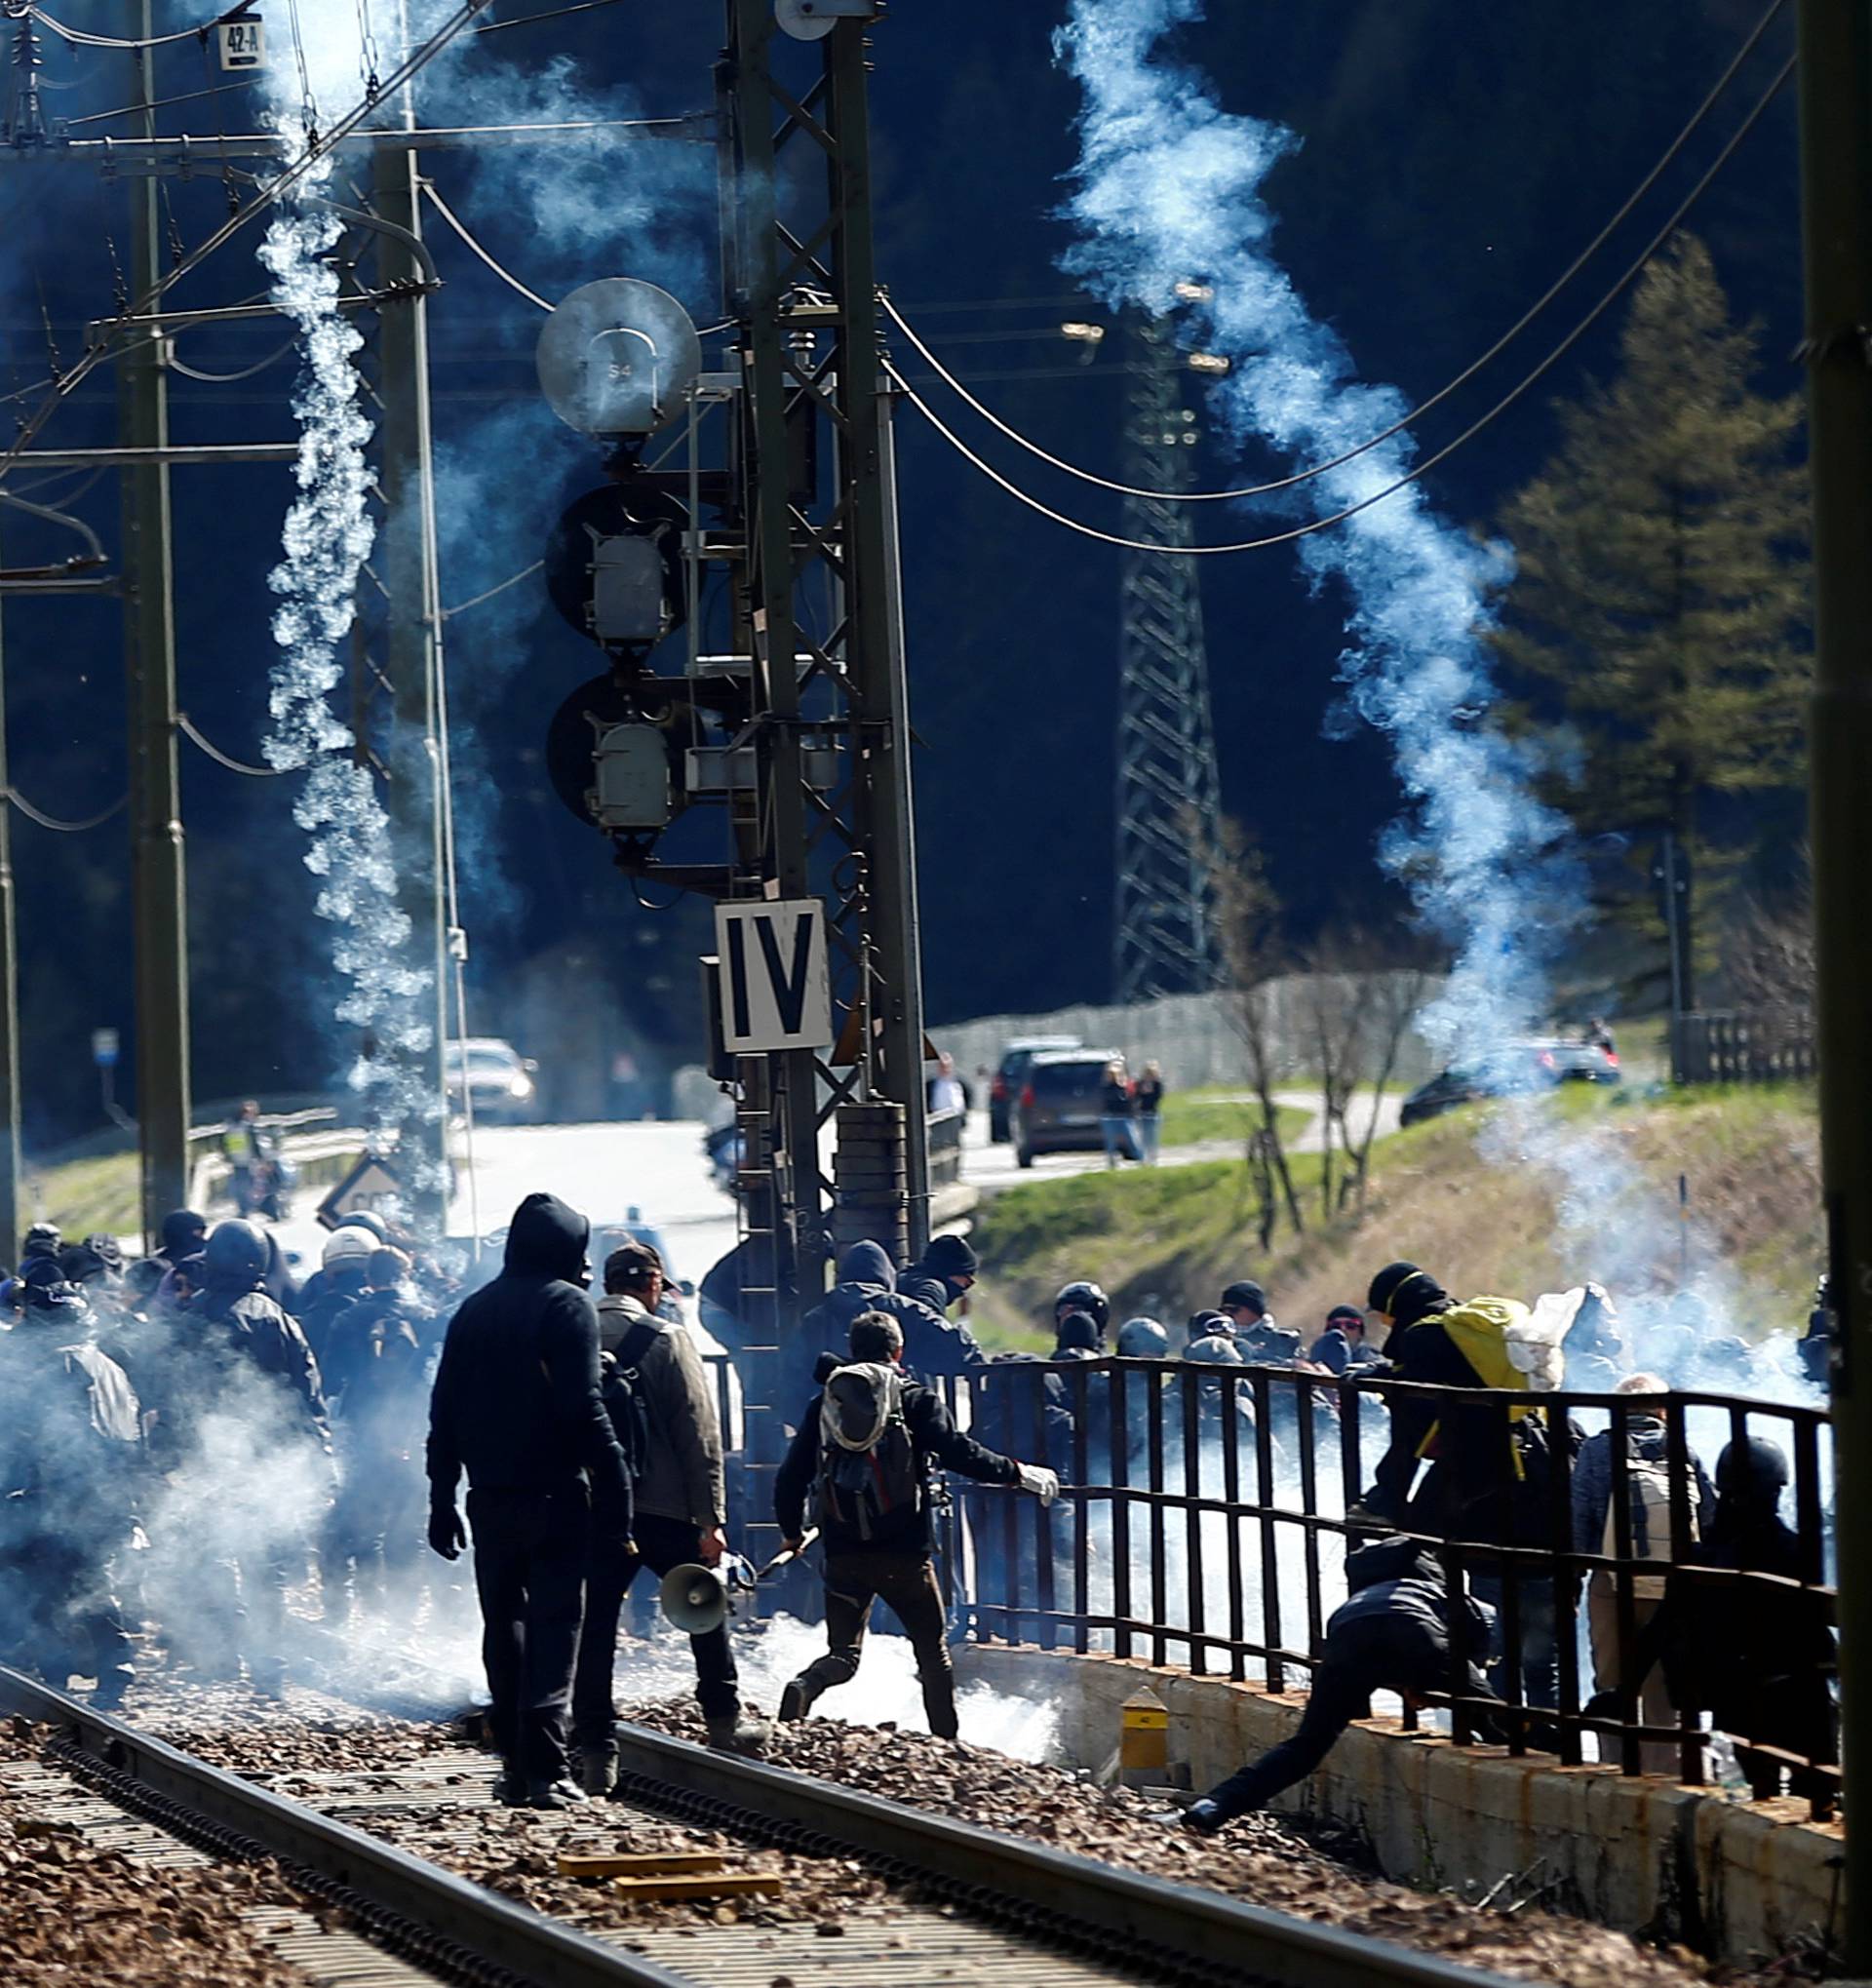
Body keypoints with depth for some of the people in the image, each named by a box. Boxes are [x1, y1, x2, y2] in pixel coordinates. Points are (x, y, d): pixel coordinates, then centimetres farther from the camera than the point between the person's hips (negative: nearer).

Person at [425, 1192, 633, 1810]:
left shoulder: (474, 1311, 12)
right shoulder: (566, 1306, -7)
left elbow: (444, 1411, 12)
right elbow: (584, 1410, -16)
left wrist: (441, 1501, 16)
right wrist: (614, 1493, -16)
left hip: (490, 1498, 6)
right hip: (554, 1495, -6)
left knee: (503, 1625, 15)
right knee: (554, 1626, -5)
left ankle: (515, 1764, 15)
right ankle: (544, 1773, -13)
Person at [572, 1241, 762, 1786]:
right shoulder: (665, 1340, -6)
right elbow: (699, 1432, -8)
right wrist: (710, 1519, -5)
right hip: (664, 1510, -2)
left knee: (594, 1628, 3)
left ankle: (596, 1754, -2)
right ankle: (724, 1722, 23)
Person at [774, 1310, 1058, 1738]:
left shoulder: (824, 1403, 10)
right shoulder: (915, 1400, 0)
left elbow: (791, 1477, 9)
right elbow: (958, 1452, -10)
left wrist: (791, 1535, 23)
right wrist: (1018, 1474, 2)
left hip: (843, 1553, 3)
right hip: (903, 1552, -3)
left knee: (843, 1654, 7)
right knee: (933, 1652, 12)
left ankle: (804, 1687, -24)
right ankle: (948, 1742, 12)